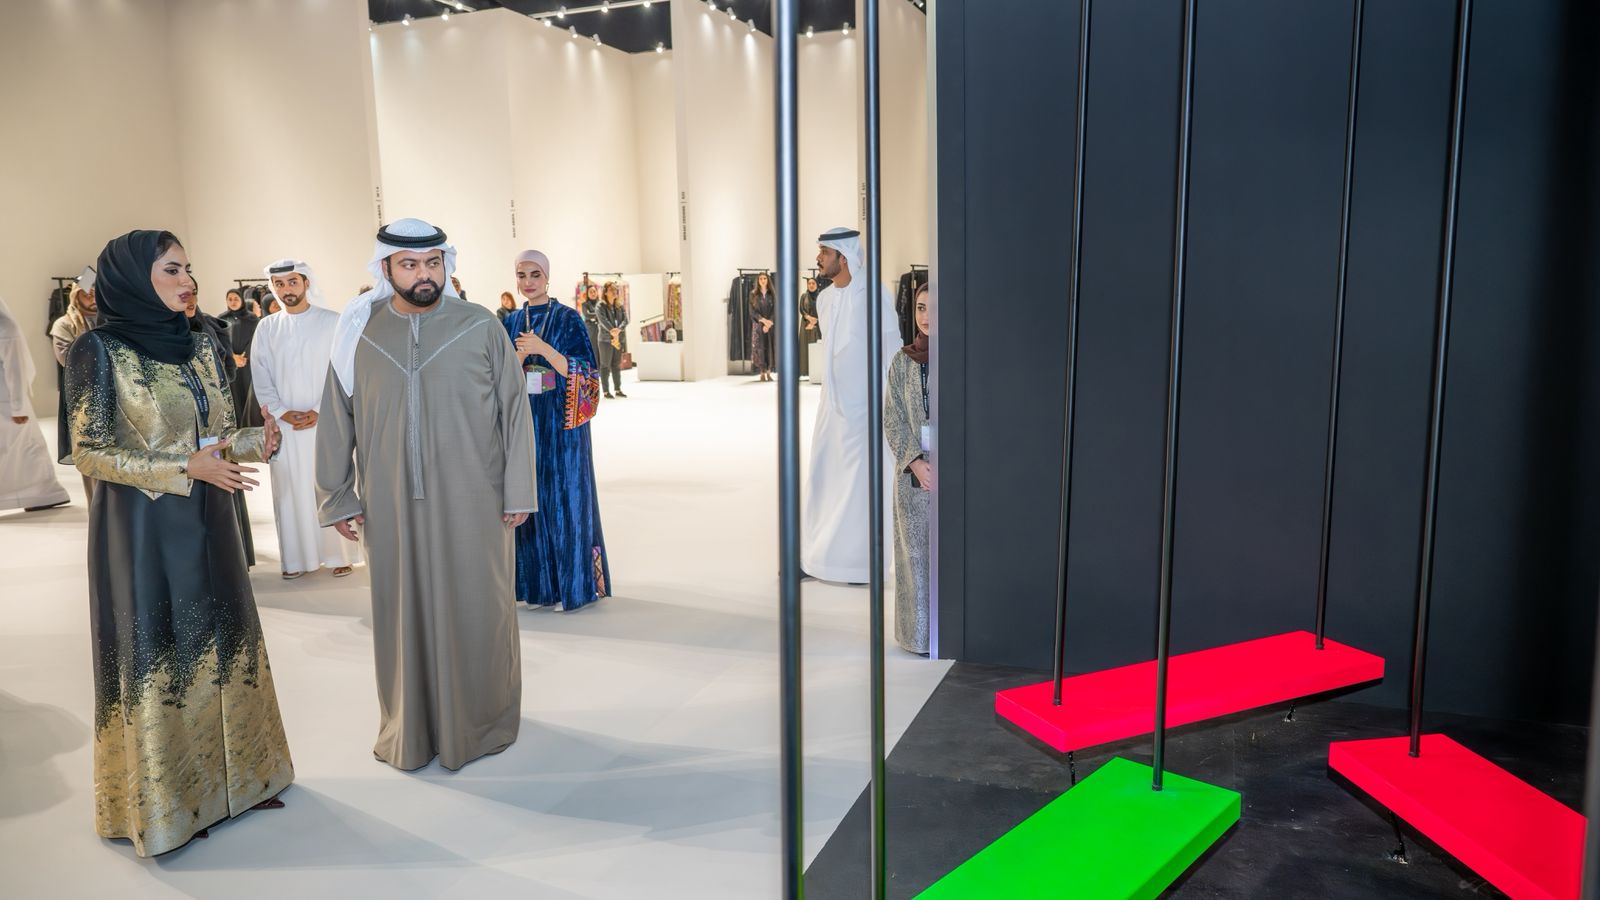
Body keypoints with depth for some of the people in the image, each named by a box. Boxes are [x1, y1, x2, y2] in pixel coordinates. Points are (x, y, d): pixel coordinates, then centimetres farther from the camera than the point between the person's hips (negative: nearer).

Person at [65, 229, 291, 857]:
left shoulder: (201, 345, 6)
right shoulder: (99, 351, -11)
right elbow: (90, 453, -12)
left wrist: (255, 442, -11)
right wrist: (185, 467, -21)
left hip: (206, 522, 6)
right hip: (141, 528, -5)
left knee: (220, 639, 12)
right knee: (153, 650, 4)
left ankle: (230, 772, 28)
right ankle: (162, 798, 20)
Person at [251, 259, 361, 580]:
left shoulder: (332, 322, -2)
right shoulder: (266, 328, 8)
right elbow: (262, 379, 6)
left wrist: (319, 411, -12)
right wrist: (283, 413, -7)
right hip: (283, 425, 3)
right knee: (290, 492, 5)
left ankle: (339, 555, 11)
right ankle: (296, 558, 14)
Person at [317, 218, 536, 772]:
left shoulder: (481, 328, -2)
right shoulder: (359, 334, 3)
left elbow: (514, 410, -1)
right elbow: (336, 421, 7)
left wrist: (517, 492, -4)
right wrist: (338, 497, 7)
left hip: (471, 502, -1)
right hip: (391, 507, 2)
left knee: (476, 610, 7)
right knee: (403, 612, 10)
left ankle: (481, 721, 25)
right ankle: (410, 728, 26)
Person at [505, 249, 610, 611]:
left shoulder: (568, 319, -3)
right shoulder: (511, 324, 10)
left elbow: (582, 372, -10)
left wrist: (543, 349, -21)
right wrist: (520, 355, -12)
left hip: (560, 425, -4)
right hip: (524, 423, 4)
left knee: (564, 499, -2)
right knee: (530, 499, 5)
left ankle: (570, 584, 8)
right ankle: (537, 583, 15)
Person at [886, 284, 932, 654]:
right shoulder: (903, 361, 5)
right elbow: (892, 419, 4)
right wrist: (915, 461, -10)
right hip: (913, 472, 2)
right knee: (916, 550, 5)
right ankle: (920, 632, 15)